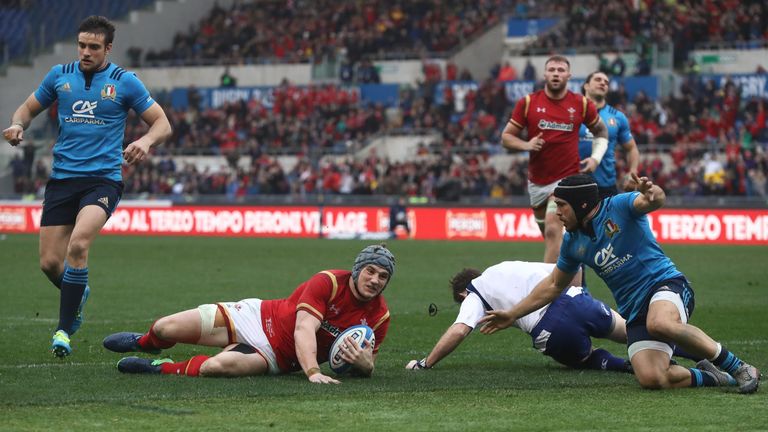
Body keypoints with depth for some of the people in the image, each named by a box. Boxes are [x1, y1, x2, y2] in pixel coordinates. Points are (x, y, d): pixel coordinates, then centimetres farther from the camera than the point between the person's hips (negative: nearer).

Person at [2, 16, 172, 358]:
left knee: (78, 244, -28)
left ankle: (64, 329, -17)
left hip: (103, 179, -4)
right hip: (62, 178, 4)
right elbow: (28, 108, 20)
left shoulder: (124, 82, 0)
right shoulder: (60, 75, 8)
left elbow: (162, 123, 3)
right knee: (50, 262, -1)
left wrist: (146, 141, -19)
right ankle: (78, 294, 35)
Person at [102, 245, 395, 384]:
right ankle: (146, 342, 34)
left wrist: (364, 363, -24)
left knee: (217, 366, -34)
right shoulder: (328, 282, -20)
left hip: (278, 357, 1)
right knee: (167, 328, -7)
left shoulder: (379, 316, -9)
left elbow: (367, 367, 2)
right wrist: (312, 371, -48)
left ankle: (162, 368, -4)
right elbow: (304, 330, -30)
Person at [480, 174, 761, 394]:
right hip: (635, 312, 5)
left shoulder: (619, 206, -5)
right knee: (650, 379, -24)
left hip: (666, 285, -5)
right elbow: (553, 285, 26)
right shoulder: (573, 242, 13)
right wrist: (512, 315, 25)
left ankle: (737, 367, -24)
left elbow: (655, 202, -25)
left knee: (660, 324, -42)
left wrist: (652, 193, -50)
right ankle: (705, 376, 6)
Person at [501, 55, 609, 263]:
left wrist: (596, 157, 1)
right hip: (536, 181, 3)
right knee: (548, 234, 14)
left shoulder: (582, 104, -1)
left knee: (553, 230, -20)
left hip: (567, 178, -3)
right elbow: (506, 136, 3)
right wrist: (526, 145, -16)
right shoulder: (528, 103, -1)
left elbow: (601, 131, 16)